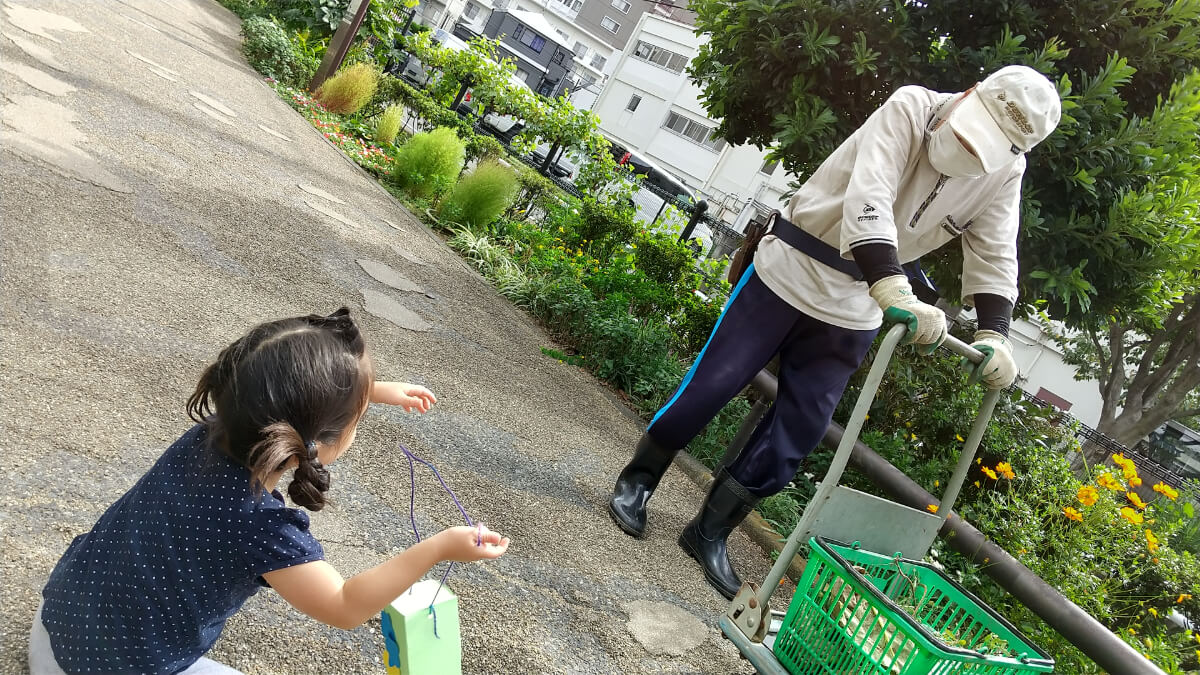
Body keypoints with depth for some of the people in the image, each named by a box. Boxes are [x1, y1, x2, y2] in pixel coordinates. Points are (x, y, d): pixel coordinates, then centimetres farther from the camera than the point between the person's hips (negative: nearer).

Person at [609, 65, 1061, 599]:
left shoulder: (1005, 171, -3)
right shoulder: (910, 109, -19)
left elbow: (994, 258, -1)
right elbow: (868, 199, -33)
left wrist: (993, 335, -18)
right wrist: (893, 291, -45)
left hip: (852, 310, 5)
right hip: (790, 270, -4)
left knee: (797, 433, 2)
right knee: (712, 384, -2)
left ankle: (710, 533, 18)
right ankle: (637, 481, 22)